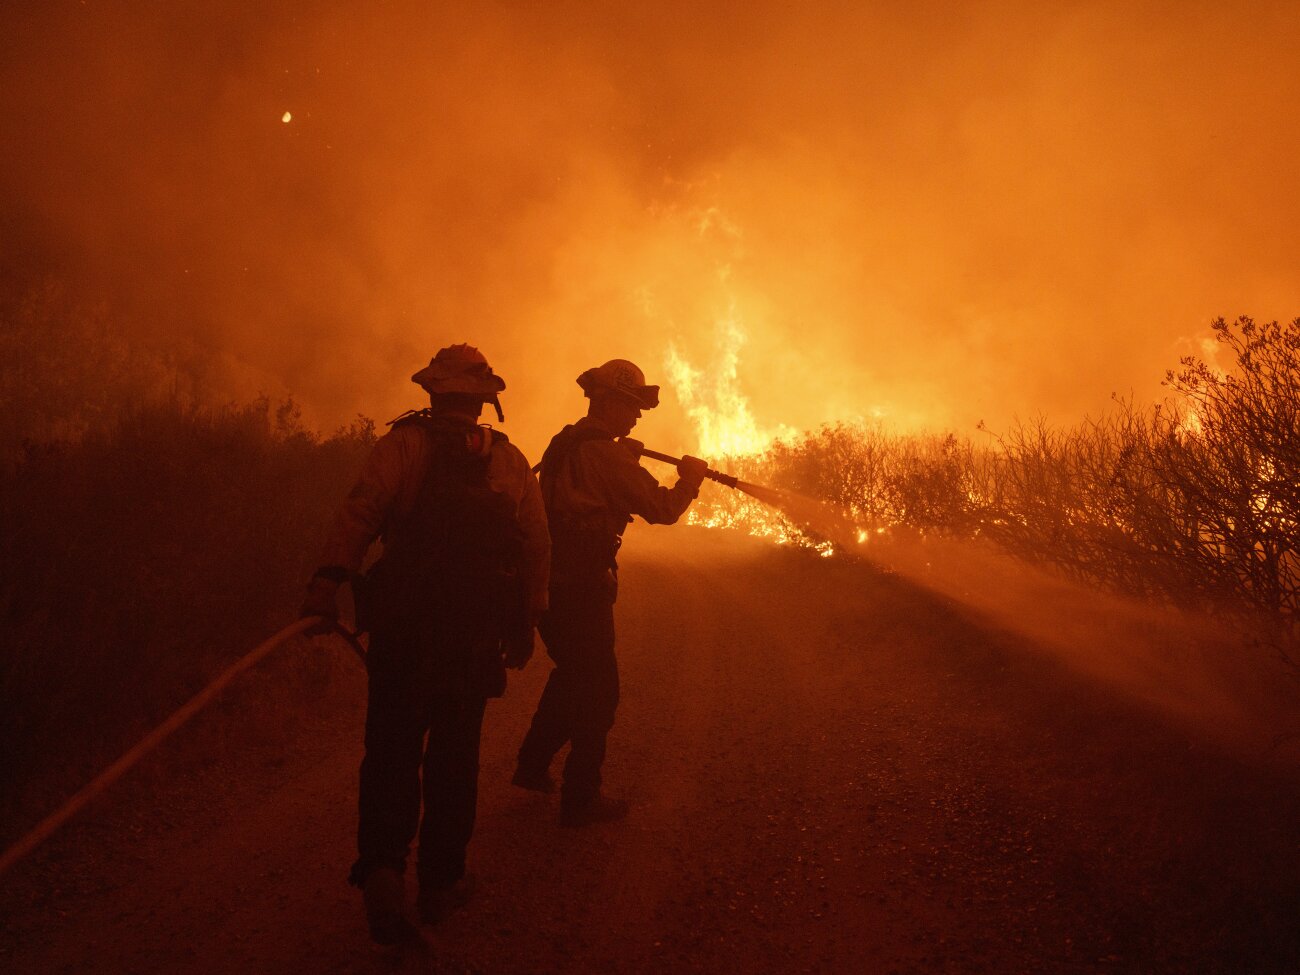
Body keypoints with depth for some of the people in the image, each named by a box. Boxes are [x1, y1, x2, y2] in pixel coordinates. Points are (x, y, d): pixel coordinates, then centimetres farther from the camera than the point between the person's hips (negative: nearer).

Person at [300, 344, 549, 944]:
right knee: (455, 753, 12)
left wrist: (329, 578, -21)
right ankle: (440, 882, 20)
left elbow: (362, 509, -15)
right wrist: (526, 622, 14)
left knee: (392, 748, 6)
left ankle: (382, 866, -12)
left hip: (405, 624, -2)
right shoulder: (510, 460, 8)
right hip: (477, 632, 2)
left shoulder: (405, 442, -1)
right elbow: (537, 544, 7)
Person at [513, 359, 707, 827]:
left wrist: (629, 463, 13)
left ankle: (533, 766, 36)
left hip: (548, 580, 9)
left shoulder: (563, 444, 12)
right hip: (582, 587, -9)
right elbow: (661, 509, -14)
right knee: (598, 687, 2)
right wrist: (690, 478, 3)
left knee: (571, 673, 25)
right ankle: (581, 797, 7)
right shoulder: (607, 455, -16)